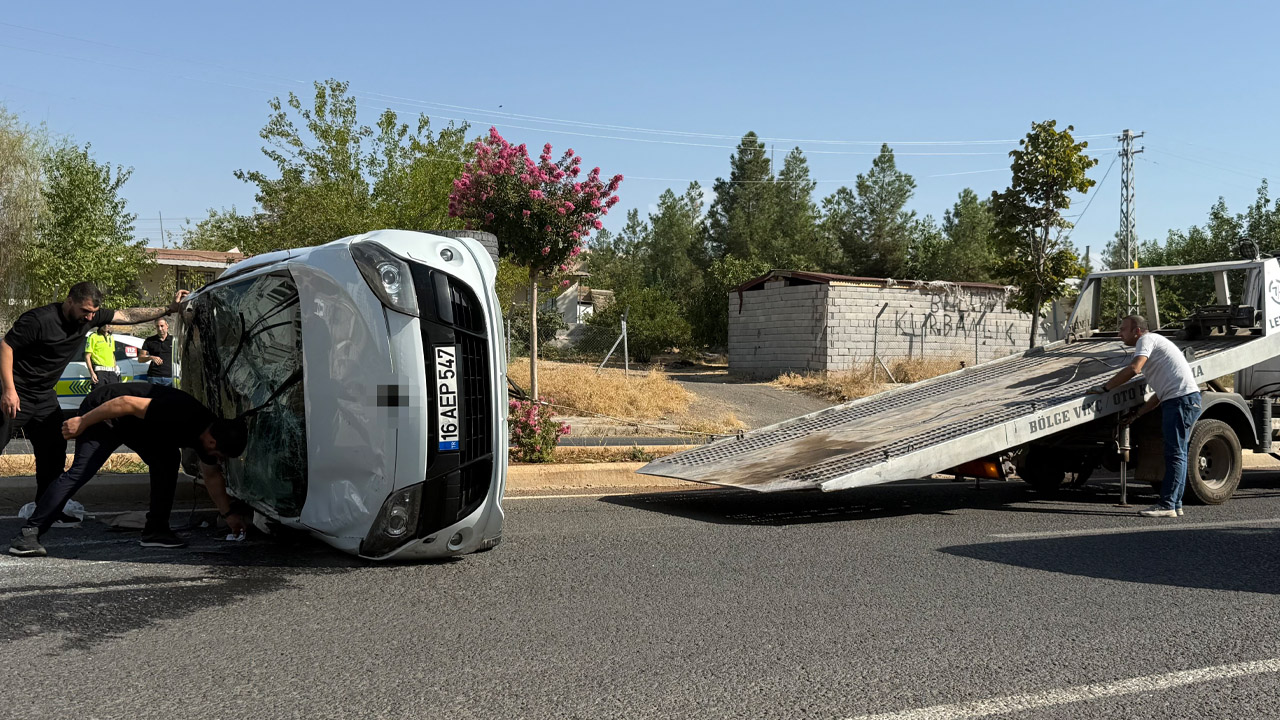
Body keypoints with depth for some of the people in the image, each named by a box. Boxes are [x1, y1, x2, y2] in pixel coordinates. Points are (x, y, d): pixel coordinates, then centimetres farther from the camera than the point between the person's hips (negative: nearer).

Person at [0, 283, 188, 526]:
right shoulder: (39, 319, -22)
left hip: (44, 397, 7)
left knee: (54, 453, 6)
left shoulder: (90, 317, -2)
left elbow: (129, 316, 4)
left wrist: (169, 309, -2)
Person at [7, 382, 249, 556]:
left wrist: (228, 514, 10)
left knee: (168, 461, -4)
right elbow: (127, 403, -31)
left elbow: (212, 475, 9)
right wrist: (82, 422, -23)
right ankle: (29, 534, -20)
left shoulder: (208, 432, -7)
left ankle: (156, 530, -1)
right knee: (80, 472, -19)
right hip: (102, 413, -9)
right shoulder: (181, 415, -35)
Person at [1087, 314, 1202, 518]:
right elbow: (1160, 393, 26)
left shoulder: (1147, 339, -3)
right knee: (1176, 453, 12)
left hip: (1182, 398, -11)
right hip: (1175, 401, 11)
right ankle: (1175, 504, 16)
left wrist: (1104, 387, -15)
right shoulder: (1153, 343, 26)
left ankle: (1167, 505, -10)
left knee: (1175, 453, -10)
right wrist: (1137, 414, 21)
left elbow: (1133, 369, -21)